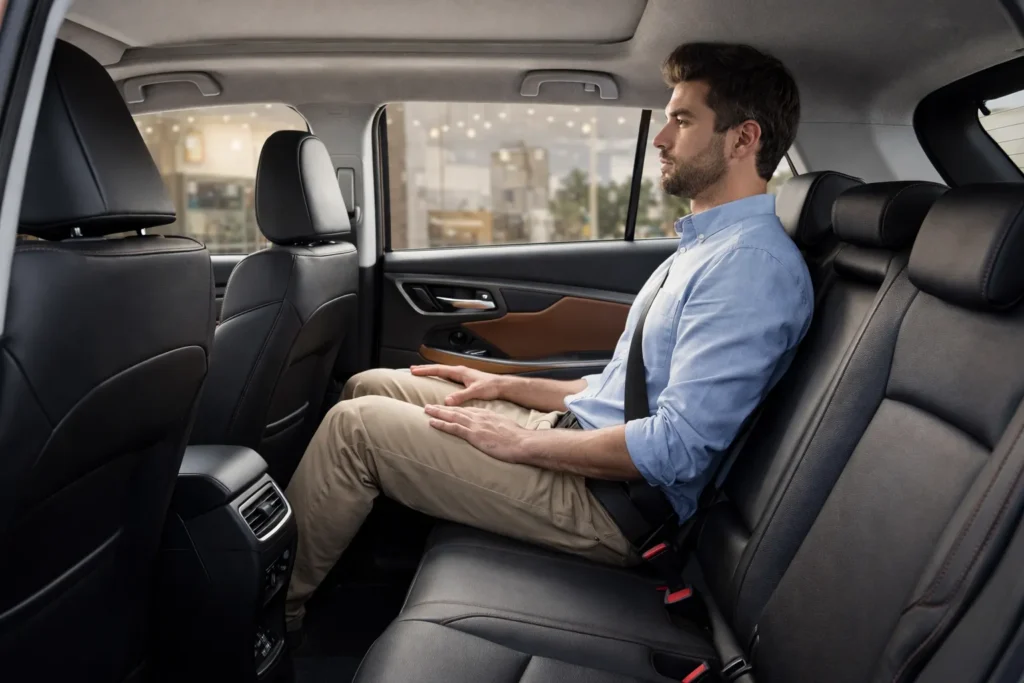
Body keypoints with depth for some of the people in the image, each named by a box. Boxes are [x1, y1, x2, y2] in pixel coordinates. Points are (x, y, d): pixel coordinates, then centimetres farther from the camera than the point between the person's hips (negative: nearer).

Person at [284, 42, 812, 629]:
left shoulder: (756, 264, -18)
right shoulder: (702, 248, 14)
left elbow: (677, 448, -25)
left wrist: (518, 442, -16)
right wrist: (507, 387, 11)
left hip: (615, 501, -10)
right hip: (580, 434, 10)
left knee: (357, 424, -12)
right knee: (372, 387, 9)